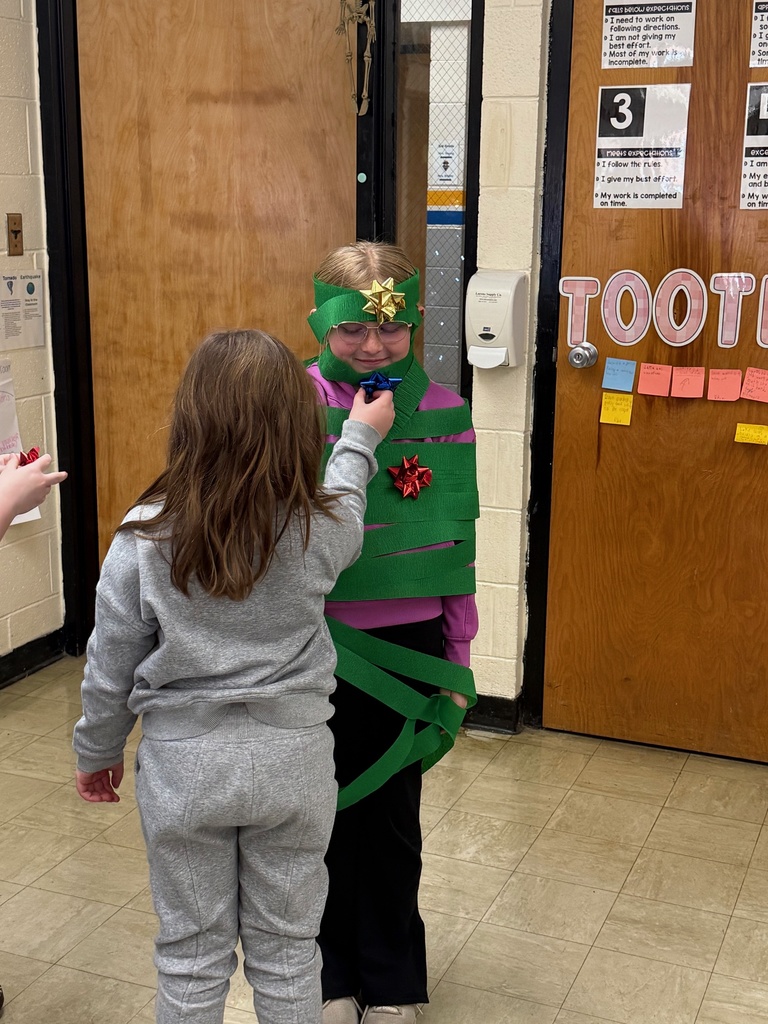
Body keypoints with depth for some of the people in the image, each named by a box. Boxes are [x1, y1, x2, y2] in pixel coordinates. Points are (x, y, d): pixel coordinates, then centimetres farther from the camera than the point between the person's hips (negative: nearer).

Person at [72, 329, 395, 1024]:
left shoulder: (146, 535, -15)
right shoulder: (322, 530, -14)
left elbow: (111, 662, -5)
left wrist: (97, 749, 12)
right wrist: (362, 438, 30)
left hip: (183, 762, -1)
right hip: (292, 758, 1)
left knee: (191, 959, 17)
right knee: (287, 953, 18)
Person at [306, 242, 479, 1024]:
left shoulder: (443, 414, -5)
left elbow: (457, 549, 1)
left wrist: (456, 663, 4)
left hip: (408, 650, 1)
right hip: (315, 648, -1)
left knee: (392, 814, 15)